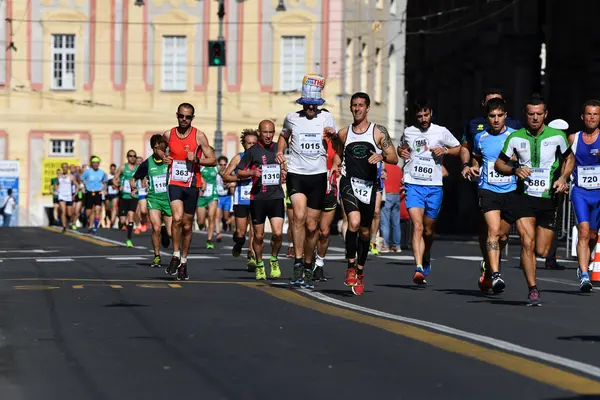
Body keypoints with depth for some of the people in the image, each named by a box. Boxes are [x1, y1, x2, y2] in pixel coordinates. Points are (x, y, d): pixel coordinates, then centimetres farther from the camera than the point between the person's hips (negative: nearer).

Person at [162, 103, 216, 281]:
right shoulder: (168, 135, 2)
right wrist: (164, 158, 2)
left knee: (187, 226, 10)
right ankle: (176, 256, -7)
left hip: (192, 185, 0)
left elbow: (213, 160, -3)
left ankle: (183, 262, 24)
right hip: (174, 183, 0)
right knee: (177, 218, -23)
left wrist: (196, 160, -20)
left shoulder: (199, 136, -3)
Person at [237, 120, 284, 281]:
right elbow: (239, 173, 5)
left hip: (276, 196, 1)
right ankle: (259, 265, 23)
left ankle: (274, 260, 12)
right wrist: (252, 173, -13)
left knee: (278, 233, -12)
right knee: (259, 235, 5)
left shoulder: (279, 149, 10)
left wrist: (285, 173, 2)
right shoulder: (252, 151, 2)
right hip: (257, 197, -1)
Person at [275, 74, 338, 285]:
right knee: (299, 215, -23)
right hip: (296, 173, -1)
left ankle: (308, 266, 22)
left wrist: (334, 135, -12)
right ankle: (298, 262, -19)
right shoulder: (292, 118, 6)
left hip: (318, 175, 1)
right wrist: (280, 151, 7)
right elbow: (284, 136, 26)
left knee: (312, 225, 5)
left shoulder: (327, 118, 6)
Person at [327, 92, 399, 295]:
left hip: (369, 185, 1)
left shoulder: (379, 132, 2)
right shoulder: (343, 133, 8)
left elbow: (394, 159, 1)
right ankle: (351, 266, -11)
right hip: (348, 182, -1)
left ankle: (360, 272, 29)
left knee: (365, 231, 11)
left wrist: (382, 156, -20)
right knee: (354, 222, -25)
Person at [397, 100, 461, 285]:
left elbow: (458, 148, 13)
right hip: (413, 185, 0)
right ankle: (419, 269, -26)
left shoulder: (441, 132, 3)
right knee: (417, 226, -18)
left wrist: (445, 150, -6)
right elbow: (402, 147, 30)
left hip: (434, 187, 0)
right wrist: (401, 151, 7)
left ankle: (426, 257, 43)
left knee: (428, 230, 11)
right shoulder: (408, 132, 9)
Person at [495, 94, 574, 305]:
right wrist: (515, 170, -11)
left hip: (548, 199, 1)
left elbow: (569, 158, 16)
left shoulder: (557, 136, -1)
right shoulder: (515, 138, -1)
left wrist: (563, 178, 0)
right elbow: (499, 163, 9)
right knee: (527, 243, -18)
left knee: (542, 251, 3)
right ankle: (533, 290, -11)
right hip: (524, 197, -1)